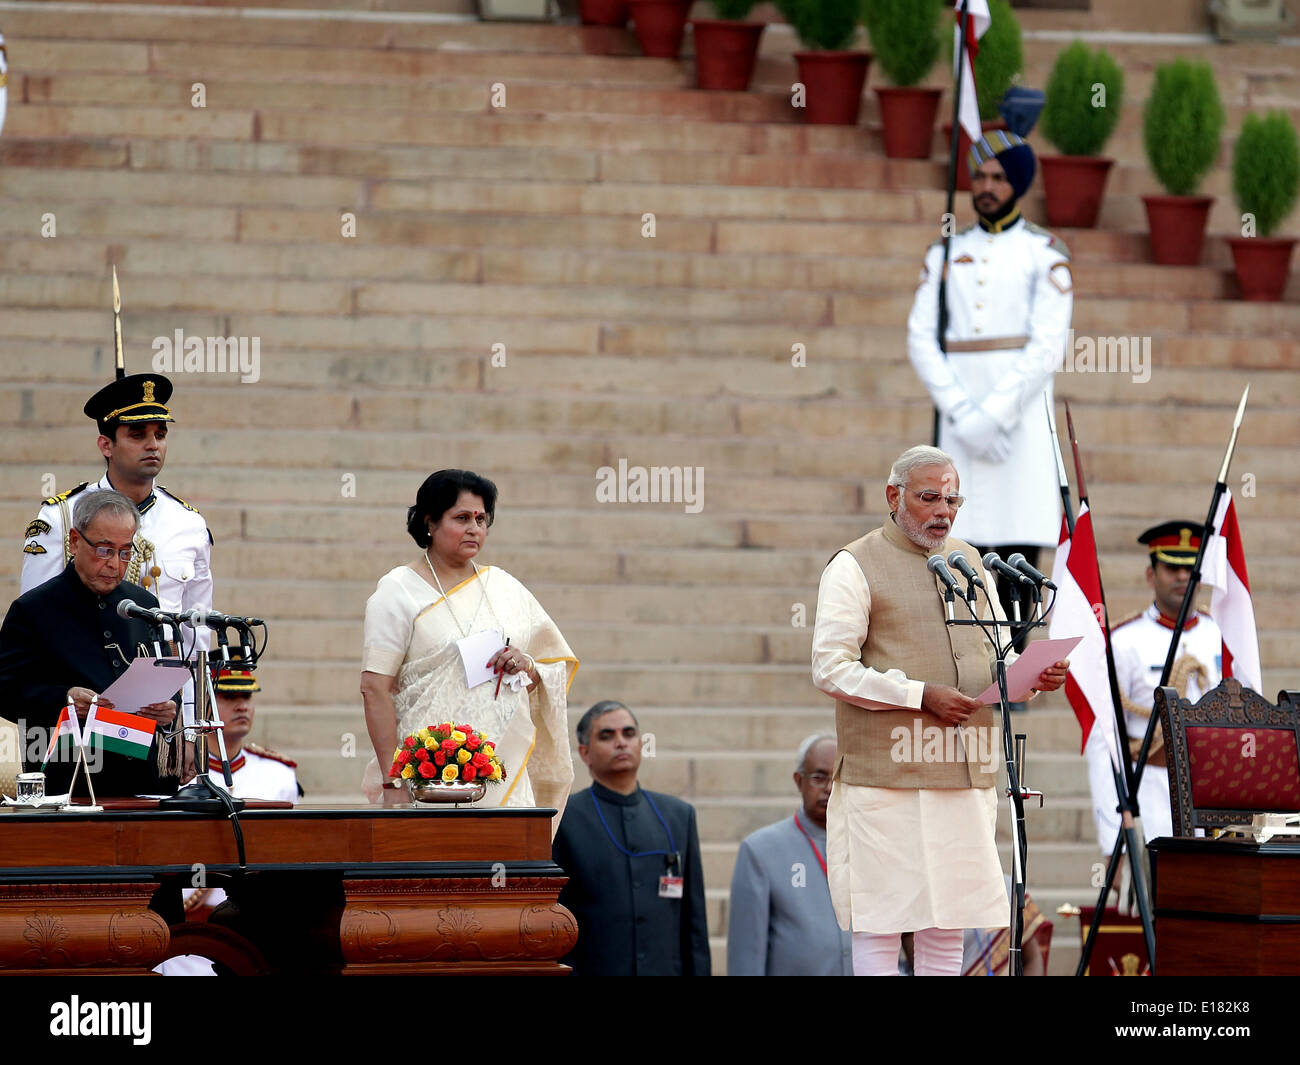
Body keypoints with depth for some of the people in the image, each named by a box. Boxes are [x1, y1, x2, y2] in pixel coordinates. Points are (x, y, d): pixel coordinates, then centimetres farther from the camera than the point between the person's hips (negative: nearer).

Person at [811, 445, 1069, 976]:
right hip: (887, 772, -6)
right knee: (879, 926, -6)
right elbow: (831, 669, -9)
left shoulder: (968, 561, 18)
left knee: (947, 929, 7)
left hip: (965, 773, 6)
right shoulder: (855, 567, -2)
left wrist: (1034, 674, -2)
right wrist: (921, 696, -17)